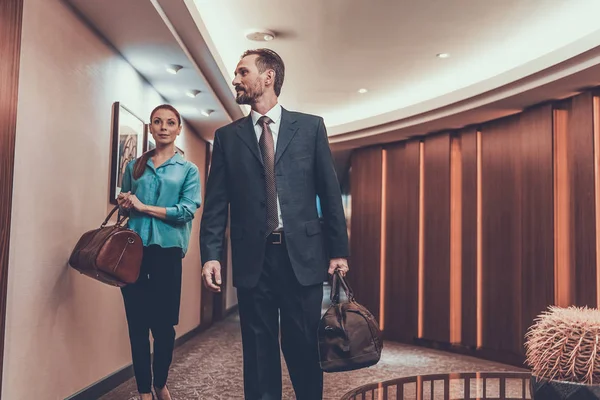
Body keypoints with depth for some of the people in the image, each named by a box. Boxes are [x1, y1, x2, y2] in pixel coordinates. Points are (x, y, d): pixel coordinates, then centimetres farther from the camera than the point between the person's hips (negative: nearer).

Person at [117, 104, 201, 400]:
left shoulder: (188, 170, 6)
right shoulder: (134, 166, 14)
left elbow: (187, 211, -8)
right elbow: (125, 205, 20)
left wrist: (144, 207, -11)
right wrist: (124, 204, -4)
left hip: (167, 249, -2)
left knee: (164, 323, 3)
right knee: (137, 322, 4)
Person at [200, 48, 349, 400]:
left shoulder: (310, 126, 6)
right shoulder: (227, 136, 9)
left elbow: (330, 192, 4)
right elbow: (216, 203, 5)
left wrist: (339, 249, 0)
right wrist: (211, 254, -5)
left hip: (302, 255, -1)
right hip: (253, 258, 1)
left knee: (304, 348, 8)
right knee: (259, 352, 9)